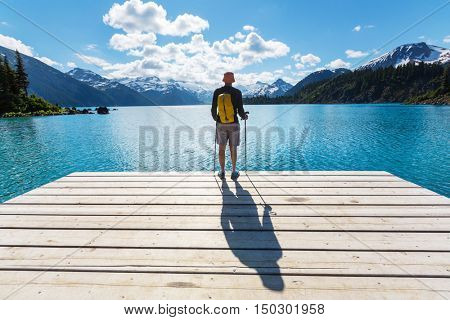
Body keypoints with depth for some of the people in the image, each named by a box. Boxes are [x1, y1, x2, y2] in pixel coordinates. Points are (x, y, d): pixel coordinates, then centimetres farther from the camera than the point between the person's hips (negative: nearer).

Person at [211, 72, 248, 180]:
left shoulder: (217, 92, -2)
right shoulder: (237, 92, -8)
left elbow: (213, 109, 0)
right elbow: (240, 110, -9)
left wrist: (215, 118, 21)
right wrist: (244, 116, 14)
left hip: (221, 124, 2)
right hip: (233, 124, -1)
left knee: (221, 148, 11)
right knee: (233, 148, 9)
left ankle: (222, 172, 17)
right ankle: (234, 172, 16)